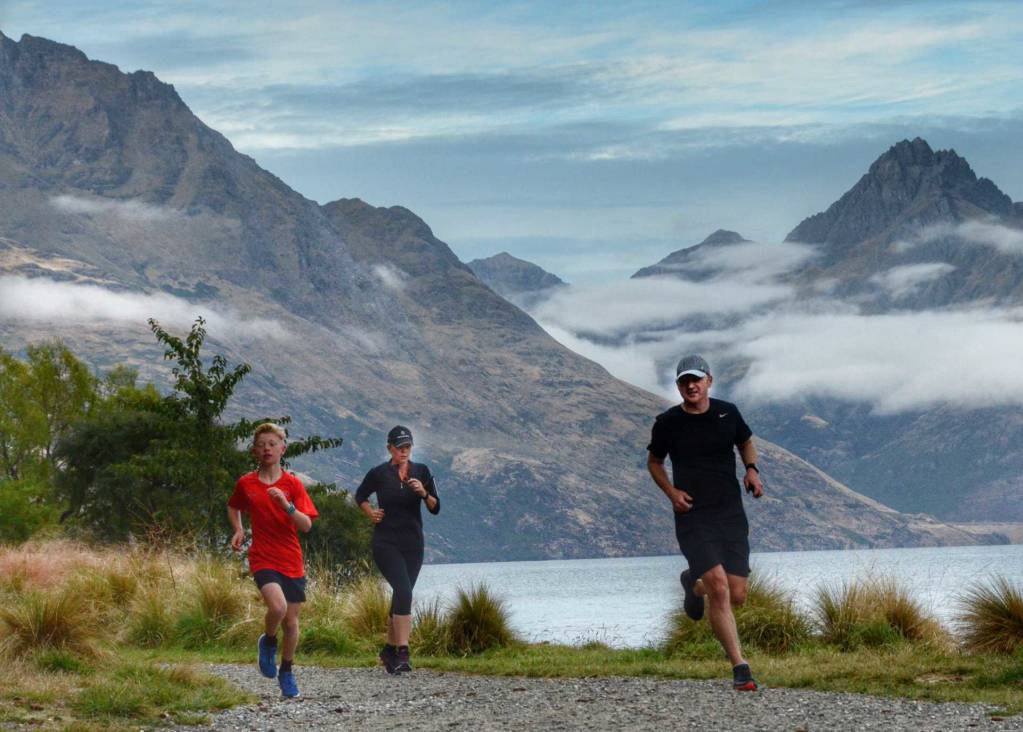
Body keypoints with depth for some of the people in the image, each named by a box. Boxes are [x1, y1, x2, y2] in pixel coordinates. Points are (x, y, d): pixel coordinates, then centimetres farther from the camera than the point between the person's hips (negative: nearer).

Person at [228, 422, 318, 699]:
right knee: (278, 606, -27)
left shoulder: (293, 484, -1)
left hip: (292, 562, 2)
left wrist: (287, 505, -24)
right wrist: (238, 530, 5)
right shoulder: (245, 484, 2)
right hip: (263, 559, -1)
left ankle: (287, 671, 29)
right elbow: (233, 507, 23)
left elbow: (306, 525, -8)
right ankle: (268, 642, 5)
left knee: (291, 621, 6)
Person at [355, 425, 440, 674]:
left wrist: (424, 493, -15)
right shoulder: (379, 474, -1)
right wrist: (371, 513, 0)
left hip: (413, 544, 4)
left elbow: (435, 508, 3)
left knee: (400, 595, 8)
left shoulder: (421, 472, 5)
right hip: (386, 543, -4)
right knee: (404, 591, -20)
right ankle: (402, 653, -23)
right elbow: (360, 496, 17)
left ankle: (389, 650, 24)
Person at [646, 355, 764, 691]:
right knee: (719, 588, -18)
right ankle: (739, 667, -11)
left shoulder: (727, 413, 4)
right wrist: (671, 492, -3)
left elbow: (746, 442, 23)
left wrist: (752, 469, 3)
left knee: (736, 596, 1)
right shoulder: (668, 423, -1)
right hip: (693, 517, -3)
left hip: (731, 514, 3)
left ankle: (694, 584, 36)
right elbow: (654, 462, 14)